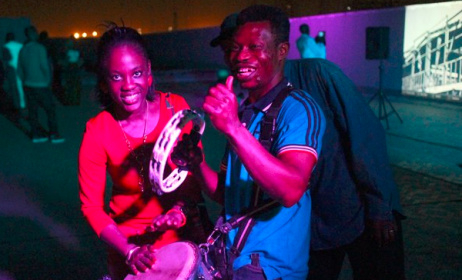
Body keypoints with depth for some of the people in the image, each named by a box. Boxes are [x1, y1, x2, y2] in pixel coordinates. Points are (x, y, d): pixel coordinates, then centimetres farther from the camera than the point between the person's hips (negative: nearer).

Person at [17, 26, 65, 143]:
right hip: (40, 85, -6)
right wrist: (48, 81, -3)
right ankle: (54, 135, 3)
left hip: (28, 85, 7)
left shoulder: (22, 50, 8)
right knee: (50, 109, 2)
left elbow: (19, 70, 12)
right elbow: (45, 66, -14)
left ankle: (36, 135, 14)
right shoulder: (39, 48, -12)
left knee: (33, 110, 10)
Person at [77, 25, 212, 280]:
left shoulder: (175, 107, -14)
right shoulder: (97, 132, -18)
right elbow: (91, 206, -11)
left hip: (187, 232, 2)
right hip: (130, 242, -2)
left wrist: (182, 207, -20)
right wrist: (129, 250, -21)